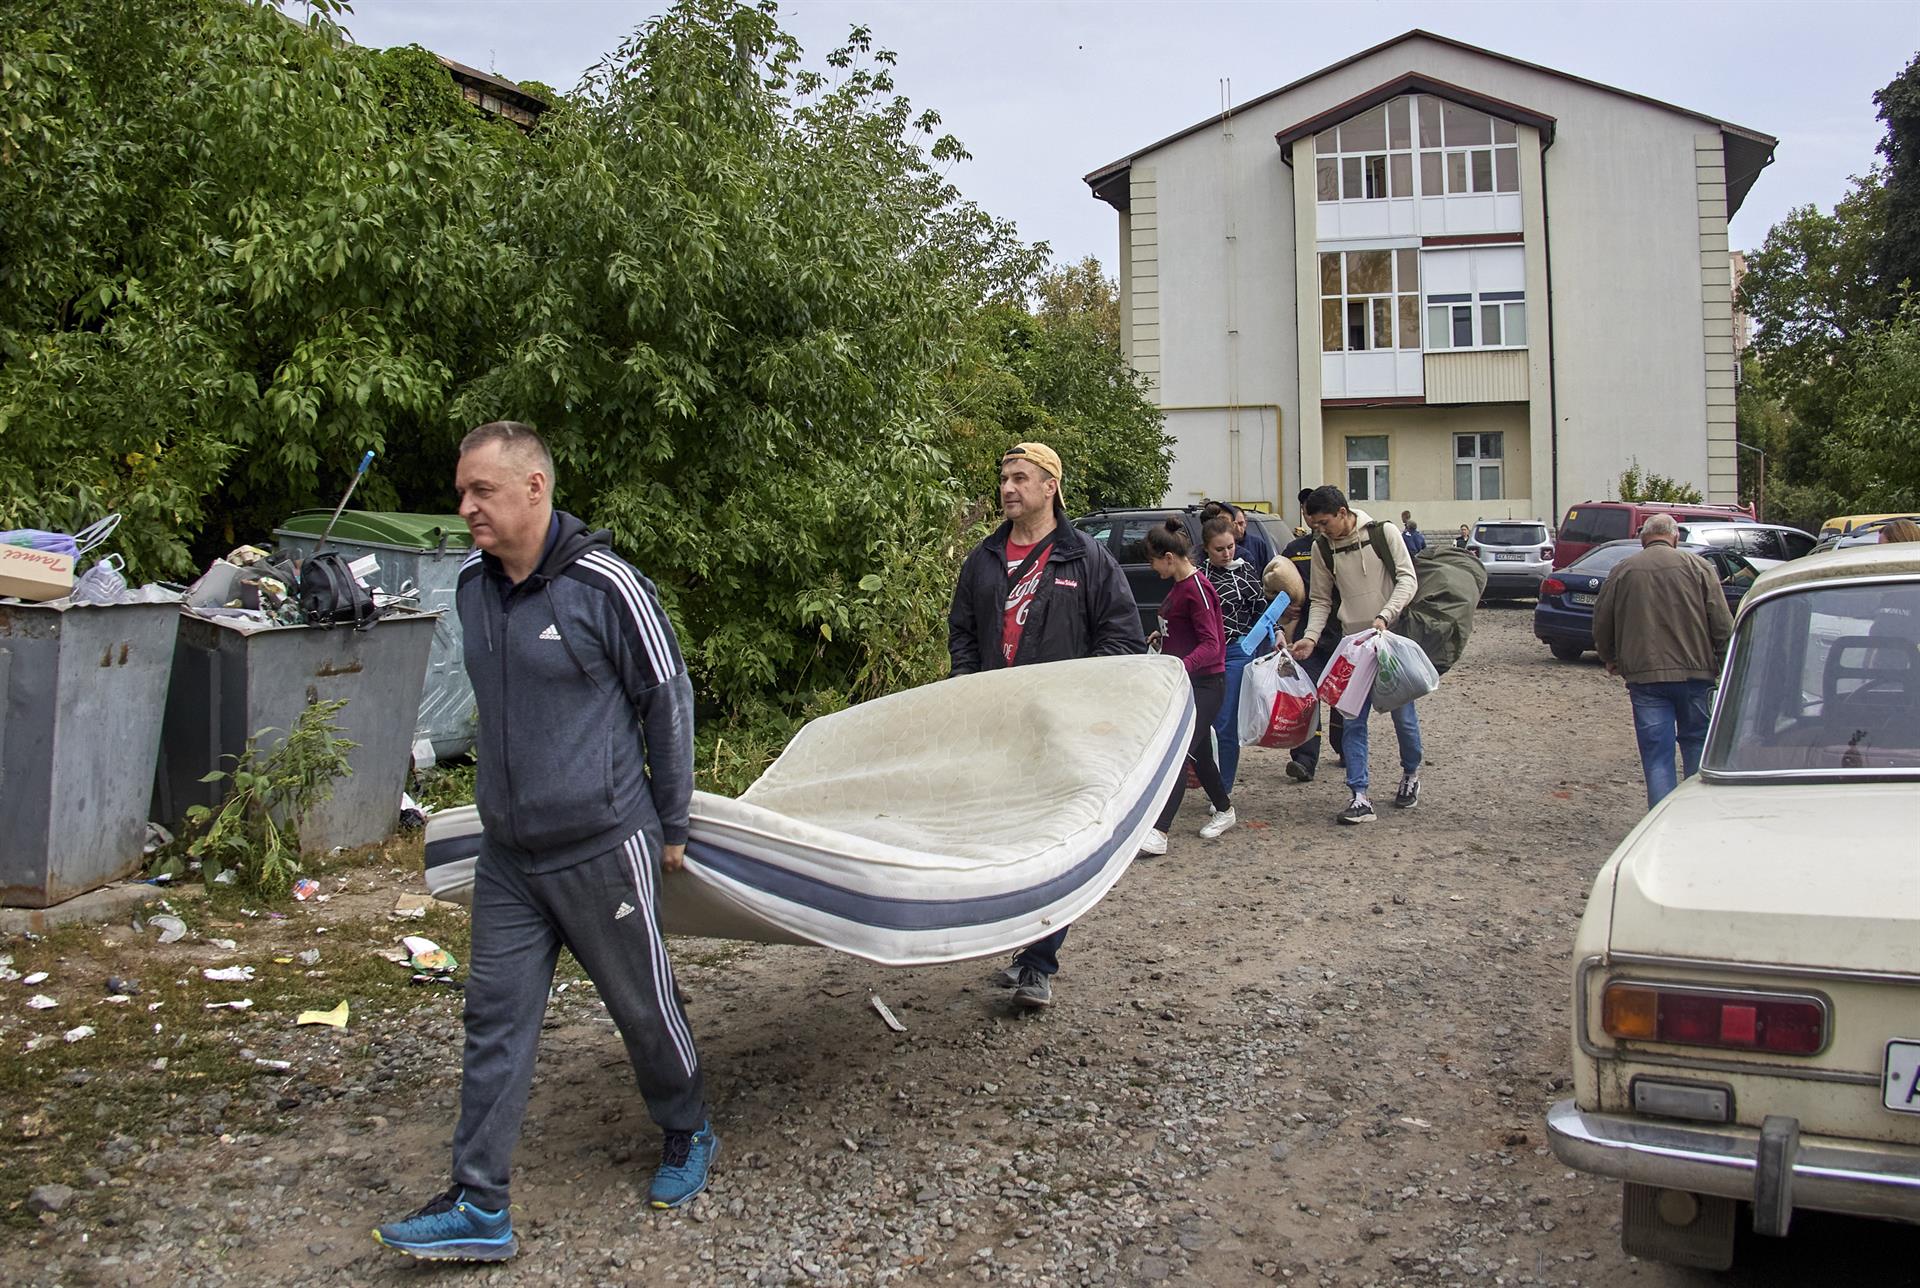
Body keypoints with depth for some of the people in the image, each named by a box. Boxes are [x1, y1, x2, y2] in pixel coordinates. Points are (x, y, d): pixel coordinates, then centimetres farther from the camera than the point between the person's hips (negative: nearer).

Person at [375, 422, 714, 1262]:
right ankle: (479, 1207, 15)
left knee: (644, 1005, 10)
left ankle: (689, 1137, 34)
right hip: (506, 853, 6)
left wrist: (670, 826, -2)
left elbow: (668, 699, -7)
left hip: (602, 847, -6)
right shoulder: (472, 587, 5)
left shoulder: (602, 584, -15)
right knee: (495, 1020, 6)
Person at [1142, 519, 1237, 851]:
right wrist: (1164, 635, 24)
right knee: (1198, 751, 19)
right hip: (1185, 681, 10)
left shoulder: (1197, 589, -19)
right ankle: (1224, 811, 38)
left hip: (1205, 684, -10)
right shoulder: (1179, 585, 9)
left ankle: (1157, 833, -21)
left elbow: (1211, 644, -25)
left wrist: (1180, 666, -38)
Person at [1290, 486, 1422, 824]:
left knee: (1402, 713, 7)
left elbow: (1408, 578, -9)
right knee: (1353, 720, -4)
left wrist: (1384, 617, -23)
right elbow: (1321, 600, 8)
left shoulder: (1383, 531, -7)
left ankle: (1410, 774, 33)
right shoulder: (1322, 548, 1)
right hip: (1353, 644, 2)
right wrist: (1310, 637, -8)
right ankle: (1360, 796, -1)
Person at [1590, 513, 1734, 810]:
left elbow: (1601, 623, 10)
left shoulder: (1622, 571, 5)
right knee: (1697, 743, 15)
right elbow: (1723, 624, -1)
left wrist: (1610, 660, 26)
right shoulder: (1697, 566, 2)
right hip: (1695, 671, 0)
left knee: (1656, 755, 3)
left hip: (1644, 675, 0)